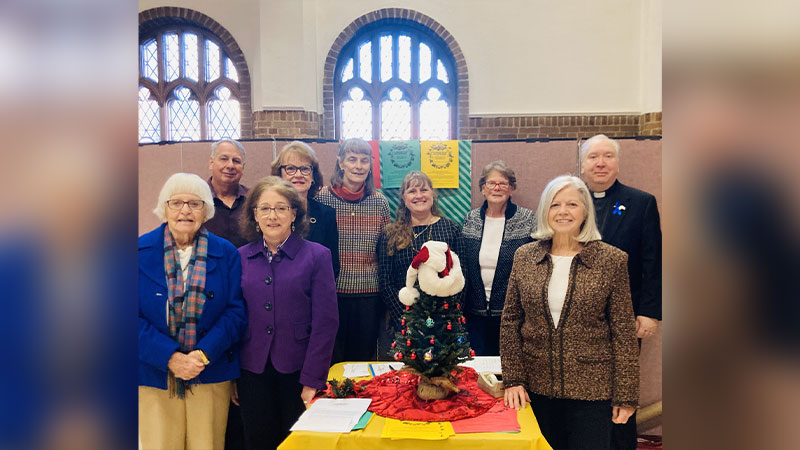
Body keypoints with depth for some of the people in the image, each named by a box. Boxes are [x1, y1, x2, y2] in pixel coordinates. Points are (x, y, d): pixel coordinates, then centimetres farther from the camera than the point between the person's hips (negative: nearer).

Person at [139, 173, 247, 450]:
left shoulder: (226, 253, 2)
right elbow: (135, 317, -4)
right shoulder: (141, 252, 0)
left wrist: (203, 354, -15)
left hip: (212, 374, 1)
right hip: (154, 376, 0)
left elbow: (236, 312, -2)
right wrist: (170, 358, -15)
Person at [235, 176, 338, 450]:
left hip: (297, 372, -2)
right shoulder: (239, 258, 3)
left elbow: (325, 322, -8)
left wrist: (312, 380, -11)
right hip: (252, 372, 2)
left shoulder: (316, 256, -5)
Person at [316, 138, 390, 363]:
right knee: (331, 358, 11)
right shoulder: (322, 197, -4)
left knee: (365, 355, 13)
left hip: (369, 292, 2)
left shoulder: (379, 202, 3)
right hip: (332, 290, -2)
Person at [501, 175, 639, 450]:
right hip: (537, 388, 2)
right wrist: (512, 379, -1)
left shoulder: (611, 260, -6)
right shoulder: (524, 256, 1)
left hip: (591, 390, -2)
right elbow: (510, 321, 4)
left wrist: (625, 395, -5)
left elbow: (623, 331, -4)